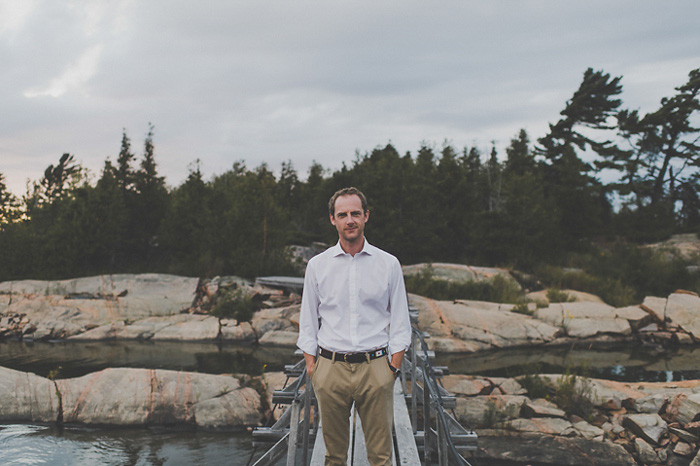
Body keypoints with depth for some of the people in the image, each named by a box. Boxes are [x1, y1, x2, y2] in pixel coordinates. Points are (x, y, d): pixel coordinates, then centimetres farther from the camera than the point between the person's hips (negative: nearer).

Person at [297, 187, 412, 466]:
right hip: (330, 368, 1)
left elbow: (400, 324, 7)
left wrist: (394, 366, -2)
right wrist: (311, 366, 2)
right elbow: (308, 323, 10)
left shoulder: (389, 264, 4)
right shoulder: (317, 265, 6)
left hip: (375, 368, -1)